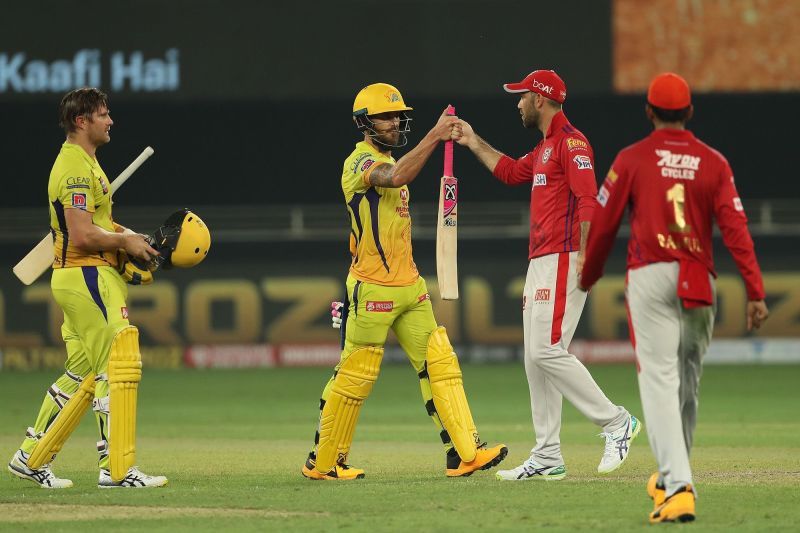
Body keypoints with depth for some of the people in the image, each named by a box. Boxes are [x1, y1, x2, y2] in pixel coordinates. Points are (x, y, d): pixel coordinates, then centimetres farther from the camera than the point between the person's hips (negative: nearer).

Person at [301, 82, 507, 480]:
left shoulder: (388, 161, 18)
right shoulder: (361, 161, -12)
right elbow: (397, 177, -34)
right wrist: (434, 136, -36)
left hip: (409, 286, 9)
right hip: (372, 289, -9)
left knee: (439, 362, -1)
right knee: (356, 374, -2)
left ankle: (464, 453, -6)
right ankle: (323, 462, 10)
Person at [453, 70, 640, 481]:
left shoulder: (571, 142, -10)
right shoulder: (544, 148, 21)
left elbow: (588, 200, -20)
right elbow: (509, 172, 37)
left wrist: (585, 255, -27)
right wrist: (473, 142, 35)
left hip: (563, 261, -10)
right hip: (540, 262, 10)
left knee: (548, 350, -17)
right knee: (535, 358, 7)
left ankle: (616, 422, -10)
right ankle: (547, 458, 8)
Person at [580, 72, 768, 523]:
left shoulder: (632, 159, -1)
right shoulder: (714, 162, 3)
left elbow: (604, 224, 2)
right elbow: (736, 229, -4)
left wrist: (588, 278, 19)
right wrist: (756, 294, -6)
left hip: (650, 278, -3)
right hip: (700, 283, 3)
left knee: (660, 381, -8)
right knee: (688, 383, 19)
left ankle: (679, 487, -23)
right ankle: (673, 477, 33)